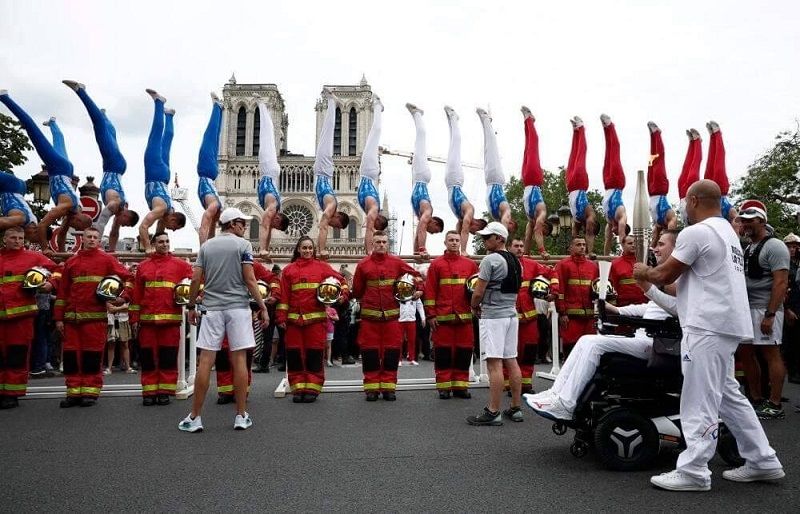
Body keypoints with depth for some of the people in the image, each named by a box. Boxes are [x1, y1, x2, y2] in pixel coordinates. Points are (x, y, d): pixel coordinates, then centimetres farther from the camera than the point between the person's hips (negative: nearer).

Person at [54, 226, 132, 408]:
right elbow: (62, 291, 14)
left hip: (95, 316, -4)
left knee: (93, 355, 0)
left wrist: (124, 296, -14)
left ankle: (91, 392, 5)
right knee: (71, 354, 4)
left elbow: (127, 277, 2)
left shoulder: (106, 259, 5)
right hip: (72, 316, 4)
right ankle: (73, 392, 11)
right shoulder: (71, 262, 14)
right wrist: (59, 317, 9)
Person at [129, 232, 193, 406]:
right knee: (148, 356, 4)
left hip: (171, 318, -2)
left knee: (168, 355, 1)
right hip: (147, 318, 2)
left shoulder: (180, 265, 7)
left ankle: (165, 391, 8)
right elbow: (137, 293, 12)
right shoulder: (143, 266, 13)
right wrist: (134, 318, 8)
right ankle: (149, 392, 11)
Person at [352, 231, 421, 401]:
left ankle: (388, 387, 11)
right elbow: (357, 290, 9)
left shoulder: (396, 262, 6)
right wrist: (366, 301, 0)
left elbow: (415, 275, 13)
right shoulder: (363, 264, 3)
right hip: (370, 315, -1)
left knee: (392, 351, 3)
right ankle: (372, 388, 10)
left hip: (391, 315, 1)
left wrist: (419, 289, 0)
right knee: (370, 351, 2)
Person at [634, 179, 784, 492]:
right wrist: (657, 280, 26)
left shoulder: (696, 233, -12)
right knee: (728, 396, 17)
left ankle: (693, 471, -1)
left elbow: (665, 275, -7)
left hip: (707, 327, -10)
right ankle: (763, 462, 23)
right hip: (726, 325, 10)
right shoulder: (727, 231, 20)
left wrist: (644, 273, 13)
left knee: (700, 401, -6)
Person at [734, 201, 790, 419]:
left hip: (764, 310, -9)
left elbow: (781, 282, -16)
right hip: (747, 309, 9)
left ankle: (775, 405, 2)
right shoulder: (747, 248, 16)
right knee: (745, 354, 11)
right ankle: (756, 400, 21)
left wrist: (770, 314, -22)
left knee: (771, 355, -4)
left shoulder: (774, 246, -9)